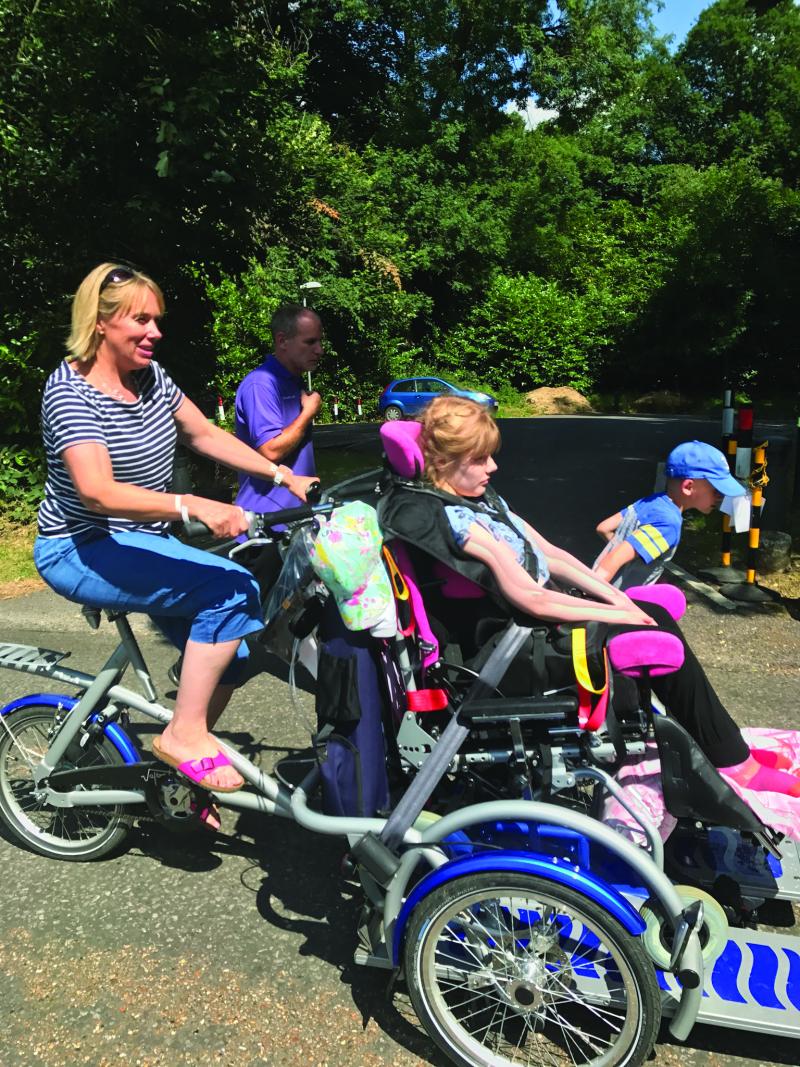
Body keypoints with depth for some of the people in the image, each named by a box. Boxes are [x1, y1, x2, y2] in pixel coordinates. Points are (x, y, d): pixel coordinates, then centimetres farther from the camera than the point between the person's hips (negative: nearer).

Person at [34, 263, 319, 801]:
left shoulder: (149, 374, 3)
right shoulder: (71, 391, -20)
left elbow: (205, 434, 10)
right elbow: (98, 491, -32)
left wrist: (284, 475, 2)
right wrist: (193, 506, -44)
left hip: (143, 542, 8)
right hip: (83, 551, -8)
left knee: (231, 649, 1)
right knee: (232, 589, -25)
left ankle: (180, 774, 18)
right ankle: (184, 734, -12)